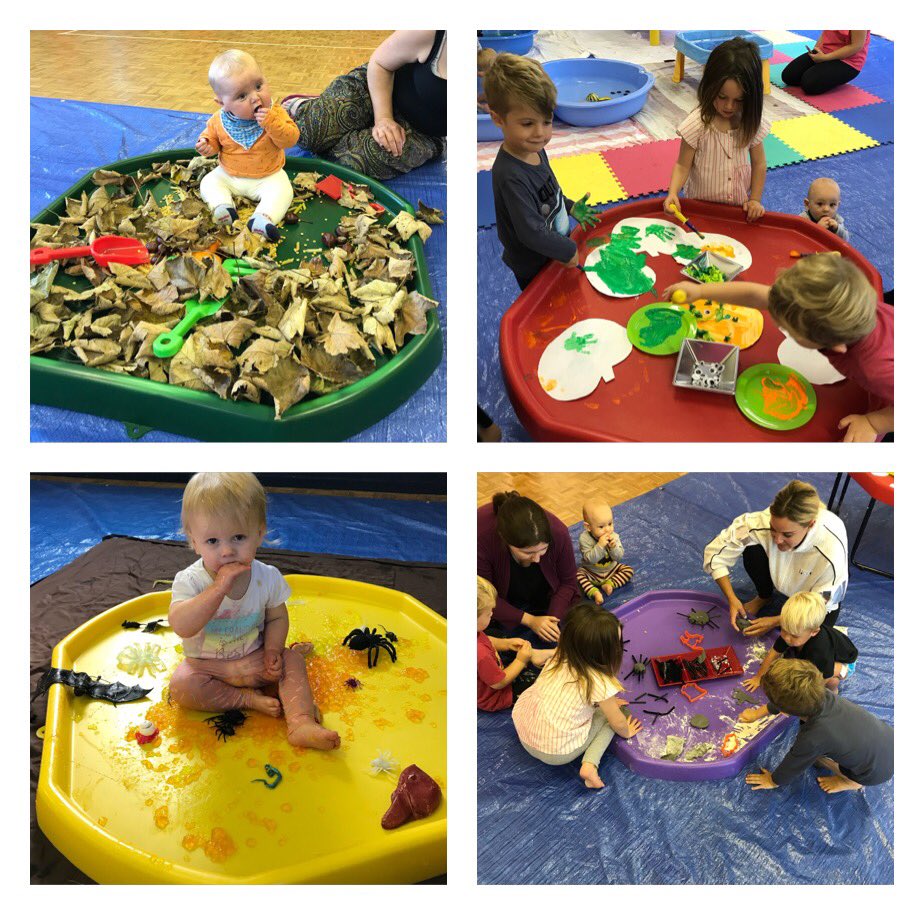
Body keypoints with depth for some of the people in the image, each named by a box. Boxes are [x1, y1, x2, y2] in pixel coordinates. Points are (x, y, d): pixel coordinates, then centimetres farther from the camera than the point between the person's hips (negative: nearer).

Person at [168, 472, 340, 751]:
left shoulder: (268, 577, -13)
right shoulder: (189, 581, -23)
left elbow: (277, 617, 2)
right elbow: (182, 627, -39)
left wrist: (272, 651, -16)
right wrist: (219, 588, -46)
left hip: (254, 660, 2)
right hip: (206, 664, -2)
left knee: (292, 660, -15)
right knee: (181, 685, -27)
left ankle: (301, 723, -22)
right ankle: (248, 699, -17)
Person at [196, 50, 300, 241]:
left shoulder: (275, 114, -16)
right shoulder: (219, 120, -11)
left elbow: (290, 139, -23)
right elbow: (211, 135, 8)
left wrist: (272, 123, -39)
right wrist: (206, 144, -16)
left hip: (267, 177, -3)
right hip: (228, 175, 3)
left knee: (281, 190, -28)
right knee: (209, 183, -9)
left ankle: (262, 218, -45)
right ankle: (222, 207, -30)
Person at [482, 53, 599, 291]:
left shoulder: (535, 150, -7)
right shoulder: (510, 176, -35)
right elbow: (531, 233, -32)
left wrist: (570, 207, 2)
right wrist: (569, 250, -19)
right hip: (533, 270, -7)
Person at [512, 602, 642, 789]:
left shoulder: (558, 658, -8)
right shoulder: (600, 683, -22)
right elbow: (618, 723, -6)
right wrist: (625, 732, 17)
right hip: (556, 753, -5)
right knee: (607, 714, 7)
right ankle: (589, 764, -6)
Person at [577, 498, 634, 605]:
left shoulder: (614, 536, -15)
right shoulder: (584, 539, -25)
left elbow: (619, 557, -16)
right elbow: (590, 559, -31)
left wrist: (614, 547, -35)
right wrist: (600, 546, -43)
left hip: (611, 569, 3)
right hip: (591, 573, -3)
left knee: (629, 570, -12)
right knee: (578, 574, -27)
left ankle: (609, 584, -19)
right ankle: (594, 592, -33)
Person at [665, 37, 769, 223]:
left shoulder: (751, 123, -9)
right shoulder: (697, 123, -20)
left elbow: (759, 163, 1)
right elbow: (683, 165, -15)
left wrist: (755, 200, -3)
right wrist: (672, 193, -32)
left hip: (739, 206, 2)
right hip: (702, 205, -2)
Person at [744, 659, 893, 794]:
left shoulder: (812, 738, -33)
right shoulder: (820, 694, -17)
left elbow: (793, 765, -12)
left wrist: (773, 781, 8)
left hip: (879, 771, -6)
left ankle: (851, 781, 15)